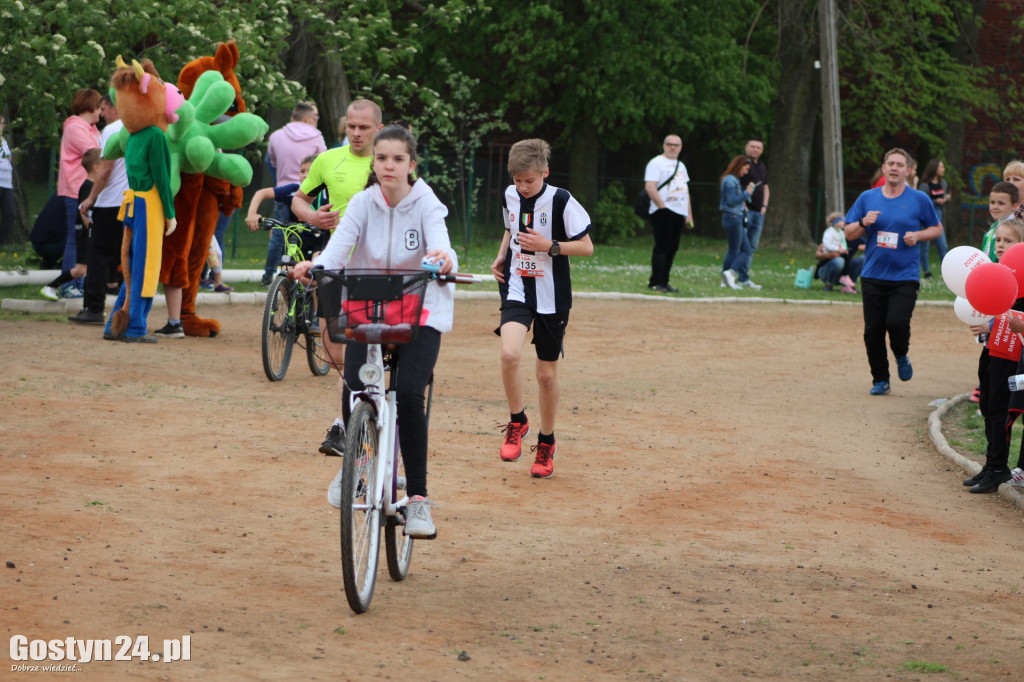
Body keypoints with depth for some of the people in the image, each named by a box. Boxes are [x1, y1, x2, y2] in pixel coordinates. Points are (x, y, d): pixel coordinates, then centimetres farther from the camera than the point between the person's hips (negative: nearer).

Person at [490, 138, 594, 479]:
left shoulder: (561, 201, -12)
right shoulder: (510, 196, 3)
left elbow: (586, 246, -8)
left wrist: (549, 246, -20)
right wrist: (501, 257, 6)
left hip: (552, 297, -2)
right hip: (517, 289, 2)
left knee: (547, 374, 7)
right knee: (510, 353, -24)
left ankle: (546, 443, 27)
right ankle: (517, 421, -2)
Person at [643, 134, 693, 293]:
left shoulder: (681, 165, 21)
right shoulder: (656, 163, -4)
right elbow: (649, 186, -14)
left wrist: (689, 214, 18)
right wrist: (662, 206, -19)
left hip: (679, 214, 8)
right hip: (663, 212, -8)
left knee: (672, 248, 6)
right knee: (662, 247, -12)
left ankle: (664, 282, 11)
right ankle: (656, 283, -12)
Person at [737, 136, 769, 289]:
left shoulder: (762, 167, 18)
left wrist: (764, 205, 13)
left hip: (759, 211, 8)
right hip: (744, 209, -8)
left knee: (753, 246, 8)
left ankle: (744, 278, 12)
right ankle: (742, 278, -10)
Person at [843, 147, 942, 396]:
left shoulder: (919, 200, 3)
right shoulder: (867, 198, 7)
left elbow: (937, 228, 13)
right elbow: (849, 233, 11)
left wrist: (917, 235, -7)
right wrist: (863, 223, -10)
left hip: (905, 276, -2)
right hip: (873, 276, 2)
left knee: (897, 323, -19)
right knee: (873, 330, 1)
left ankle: (901, 356, 14)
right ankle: (880, 380, 16)